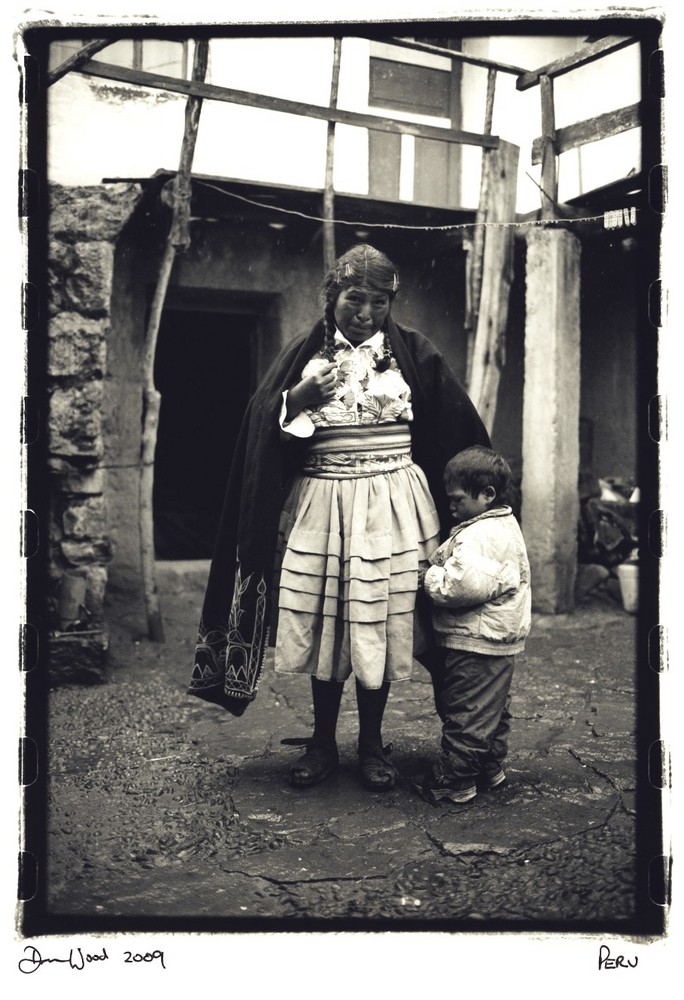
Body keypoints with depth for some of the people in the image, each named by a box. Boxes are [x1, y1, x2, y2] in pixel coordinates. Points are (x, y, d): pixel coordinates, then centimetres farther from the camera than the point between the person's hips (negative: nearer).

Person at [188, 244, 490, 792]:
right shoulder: (305, 353, 4)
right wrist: (299, 398, -18)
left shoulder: (412, 351, 3)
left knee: (379, 626, 4)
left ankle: (372, 745, 21)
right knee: (323, 624, 6)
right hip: (320, 505, 1)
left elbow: (459, 429, 7)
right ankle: (323, 743, 22)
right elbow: (261, 425, -1)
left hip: (391, 507, 0)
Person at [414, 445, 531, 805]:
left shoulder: (478, 536, -23)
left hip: (474, 644, -11)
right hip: (500, 642, 11)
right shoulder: (505, 525, 12)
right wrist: (439, 571, 9)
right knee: (492, 711, 21)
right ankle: (490, 769, 34)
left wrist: (432, 578, -17)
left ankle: (452, 783, 11)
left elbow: (464, 584, -33)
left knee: (466, 715, 1)